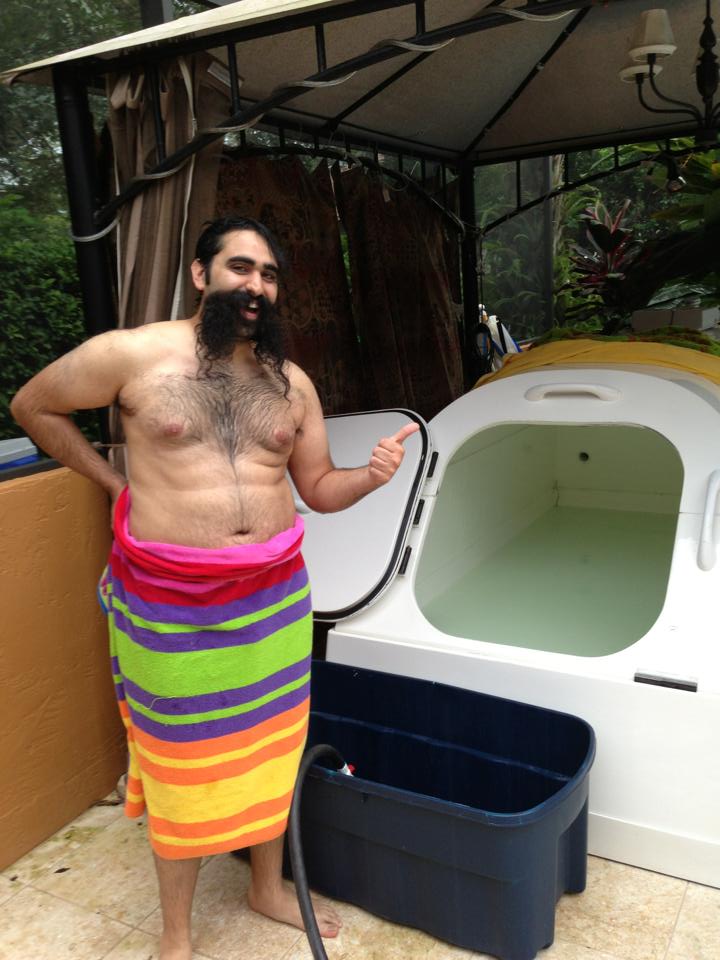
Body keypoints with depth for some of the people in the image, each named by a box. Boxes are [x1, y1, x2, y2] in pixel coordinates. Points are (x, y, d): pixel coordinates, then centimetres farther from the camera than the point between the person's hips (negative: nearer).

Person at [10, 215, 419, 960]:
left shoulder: (292, 383, 3)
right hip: (169, 603, -3)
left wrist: (372, 475, -12)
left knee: (267, 749, 18)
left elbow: (319, 488, 9)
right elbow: (33, 406, 4)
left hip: (274, 597, 4)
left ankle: (268, 887, 44)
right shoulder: (132, 354, -9)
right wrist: (116, 483, 1)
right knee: (183, 763, 12)